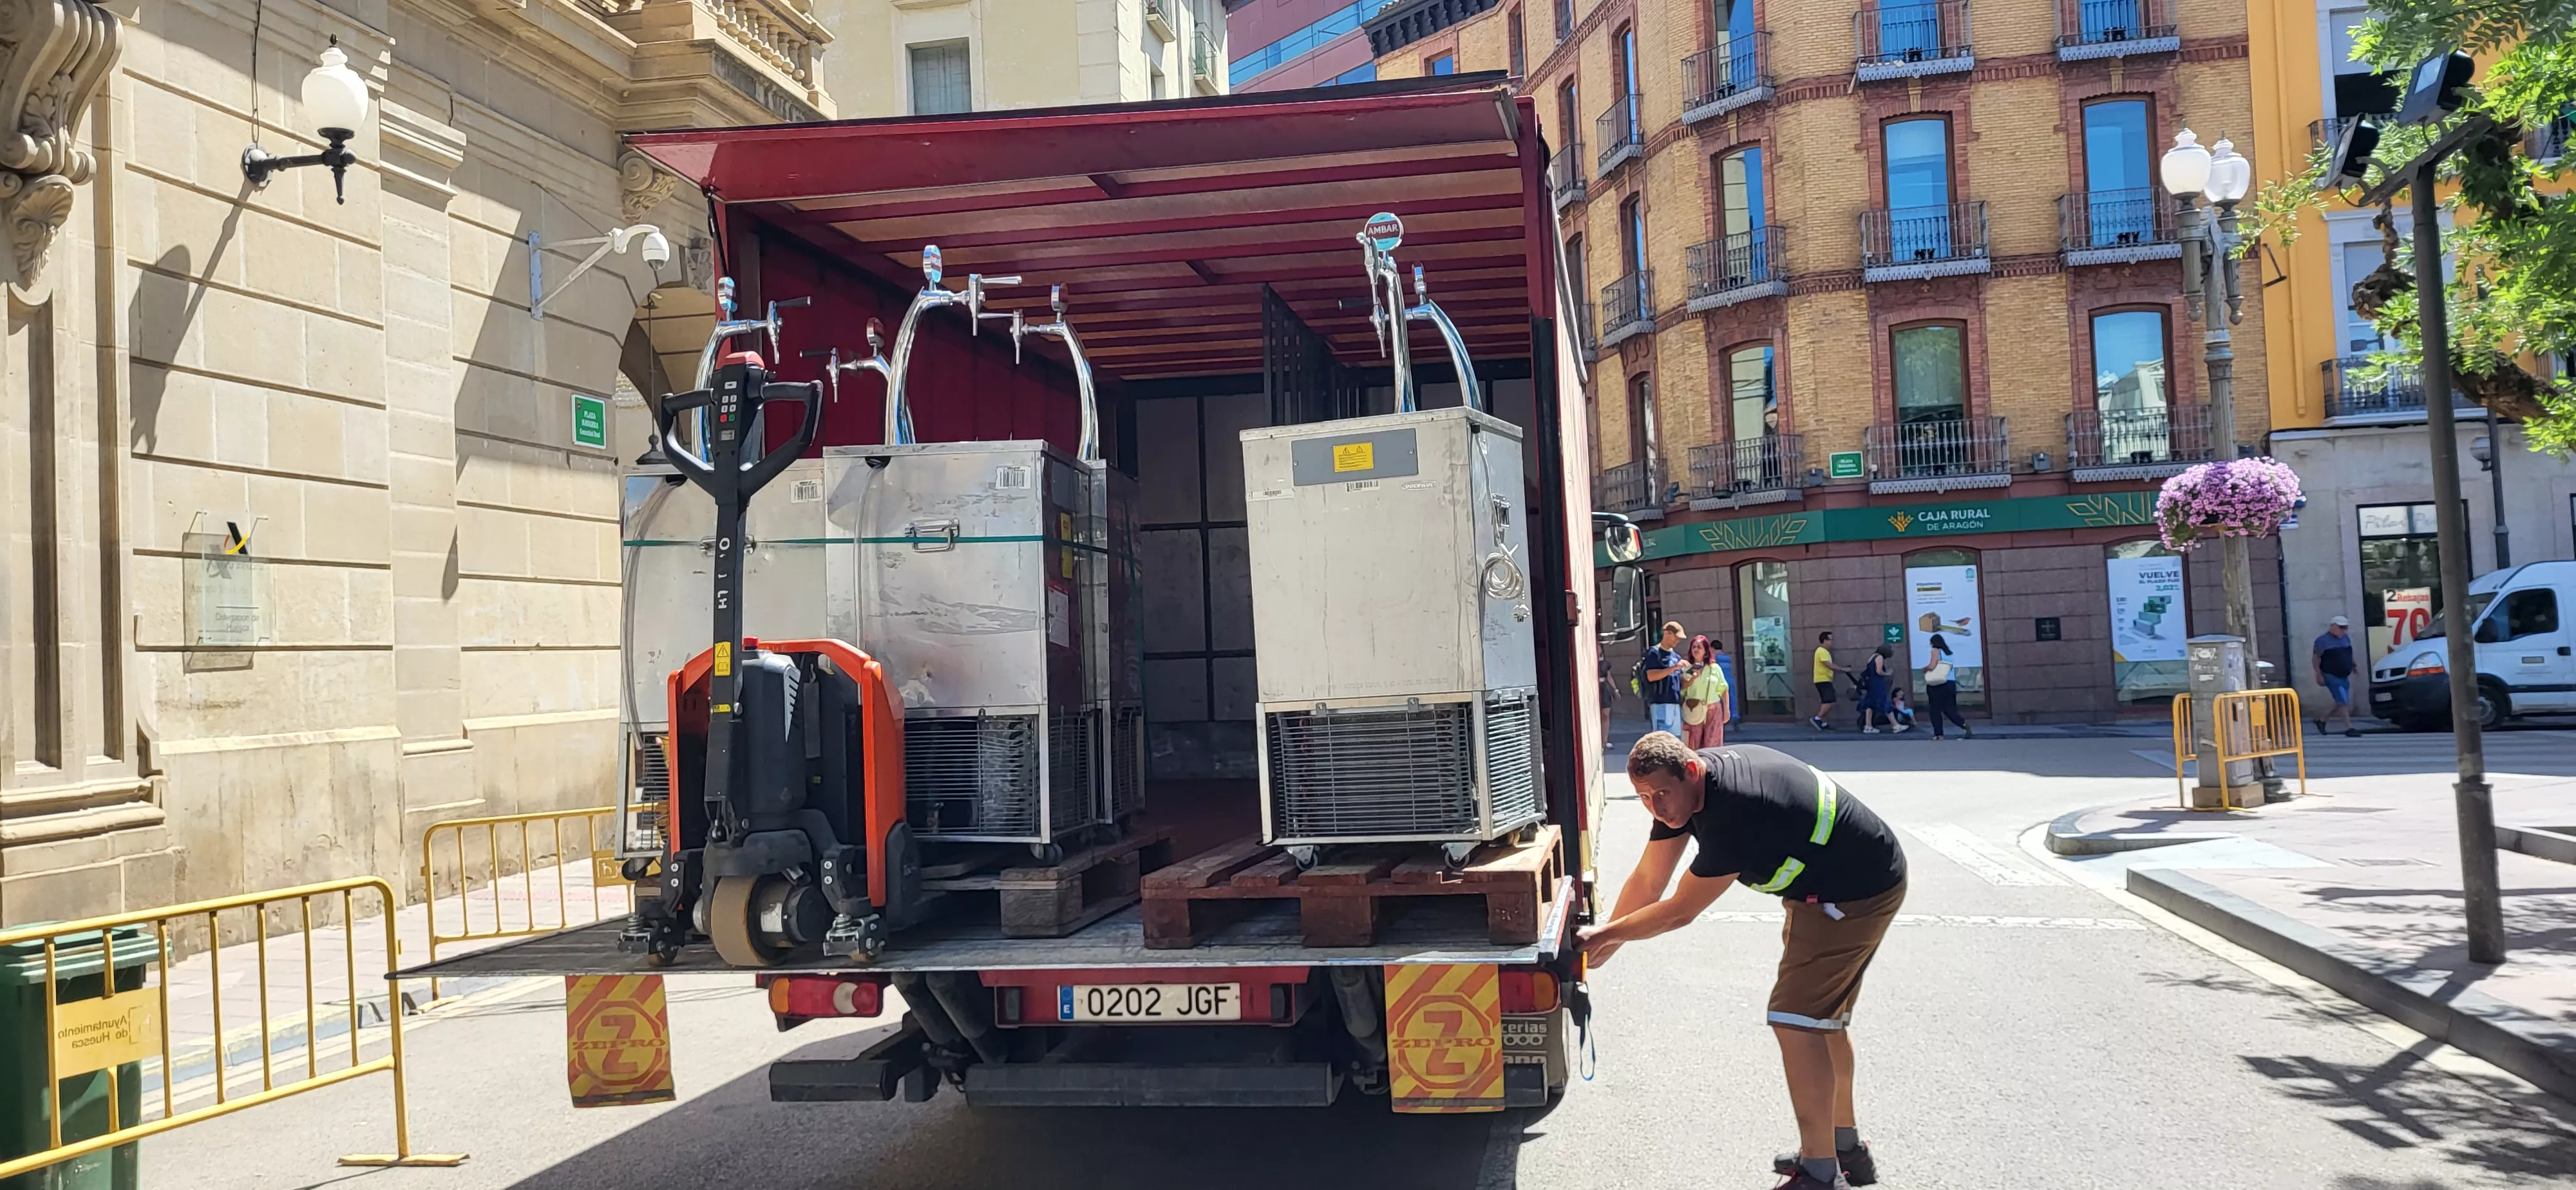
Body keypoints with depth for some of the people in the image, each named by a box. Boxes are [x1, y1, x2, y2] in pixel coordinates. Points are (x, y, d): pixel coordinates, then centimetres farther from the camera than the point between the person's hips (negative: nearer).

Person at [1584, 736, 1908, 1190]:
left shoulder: (1734, 809, -35)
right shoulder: (1680, 787, -6)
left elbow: (1678, 912, -24)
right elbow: (1647, 881, 2)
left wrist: (1603, 936, -13)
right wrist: (1604, 944, -1)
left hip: (1859, 893, -10)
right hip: (1827, 884, 10)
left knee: (1797, 1019, -13)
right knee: (1825, 1015, 20)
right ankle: (1846, 1148, 34)